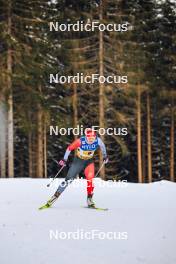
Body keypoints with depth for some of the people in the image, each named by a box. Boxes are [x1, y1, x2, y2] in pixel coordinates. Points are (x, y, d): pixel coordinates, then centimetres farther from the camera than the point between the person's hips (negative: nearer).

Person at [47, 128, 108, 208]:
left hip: (89, 161, 2)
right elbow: (70, 148, -14)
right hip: (78, 161, -2)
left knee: (90, 179, -20)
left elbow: (102, 146, 2)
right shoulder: (80, 141, -29)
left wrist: (105, 156, 15)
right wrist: (64, 159, -9)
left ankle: (89, 199, -8)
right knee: (68, 179, -2)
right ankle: (55, 196, 8)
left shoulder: (98, 141, -22)